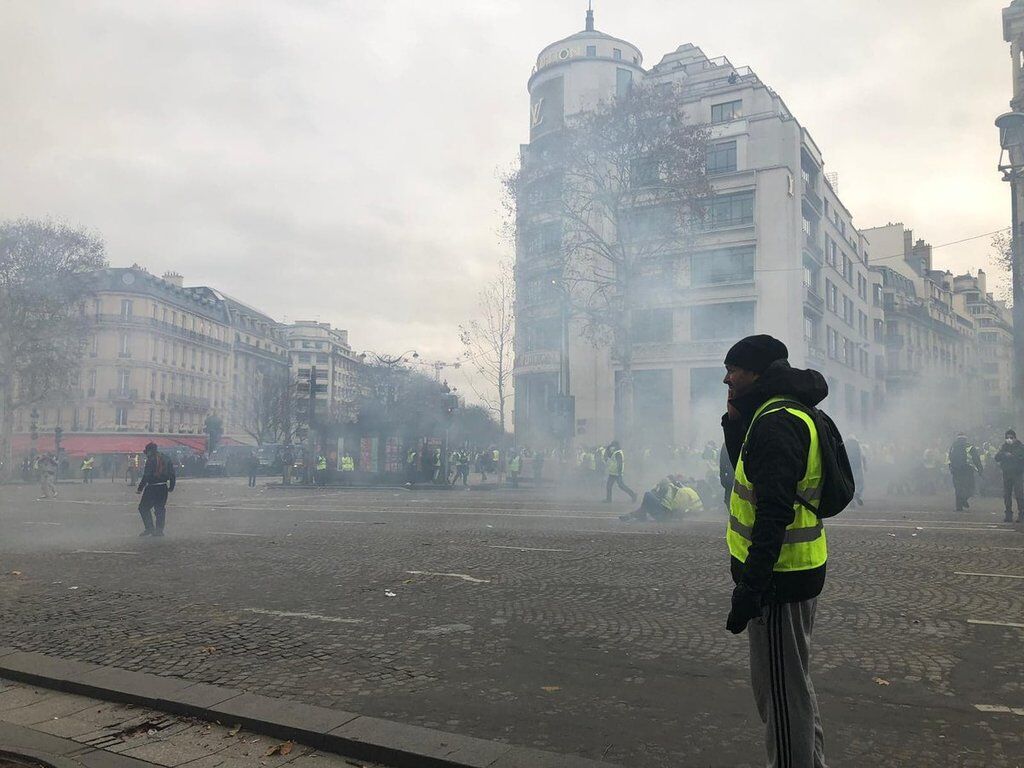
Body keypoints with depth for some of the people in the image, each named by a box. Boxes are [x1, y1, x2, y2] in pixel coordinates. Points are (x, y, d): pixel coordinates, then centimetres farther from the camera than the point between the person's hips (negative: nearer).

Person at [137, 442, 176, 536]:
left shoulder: (150, 460, -11)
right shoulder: (166, 459, 10)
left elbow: (146, 476, -16)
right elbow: (172, 474, 11)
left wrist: (139, 488, -10)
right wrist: (171, 487, 19)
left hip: (152, 488, -7)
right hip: (163, 488, 7)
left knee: (143, 507, 6)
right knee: (160, 509, 12)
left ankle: (150, 528, -2)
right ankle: (159, 530, 10)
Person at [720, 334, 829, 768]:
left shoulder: (777, 422, -21)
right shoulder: (783, 413, 12)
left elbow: (774, 512, -27)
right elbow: (750, 471, 21)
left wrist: (749, 587, -27)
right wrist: (735, 422, 8)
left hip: (778, 578, -11)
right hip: (793, 571, 11)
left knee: (780, 688, 2)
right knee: (792, 682, 24)